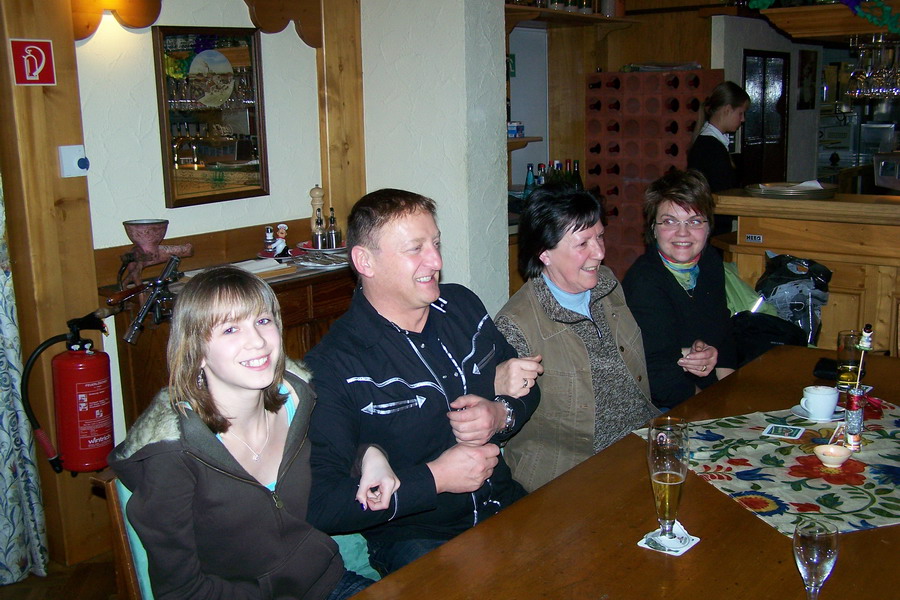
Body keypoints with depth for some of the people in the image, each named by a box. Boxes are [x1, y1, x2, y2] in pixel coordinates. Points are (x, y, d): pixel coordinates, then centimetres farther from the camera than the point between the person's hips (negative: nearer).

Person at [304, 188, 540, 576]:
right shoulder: (334, 366, -15)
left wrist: (501, 415, -6)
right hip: (412, 538, -5)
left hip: (505, 505, 6)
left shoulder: (462, 305, 7)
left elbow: (526, 389, 19)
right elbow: (318, 503, -21)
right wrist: (435, 478, -19)